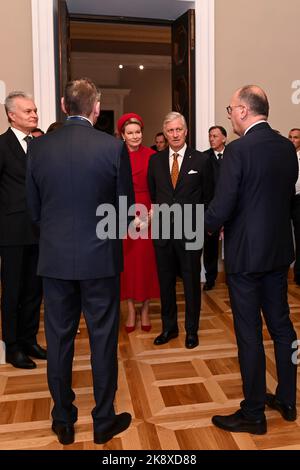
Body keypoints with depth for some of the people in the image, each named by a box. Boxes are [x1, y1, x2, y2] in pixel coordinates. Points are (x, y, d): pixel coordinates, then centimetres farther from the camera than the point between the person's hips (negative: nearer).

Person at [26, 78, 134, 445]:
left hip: (54, 258, 3)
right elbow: (125, 206, -2)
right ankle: (104, 421, 25)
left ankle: (63, 422, 29)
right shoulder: (113, 147, -9)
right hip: (100, 257, -2)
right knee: (103, 339, 11)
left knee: (59, 339, 14)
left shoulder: (39, 147, -2)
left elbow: (34, 208, 4)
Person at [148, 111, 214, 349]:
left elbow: (208, 196, 3)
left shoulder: (202, 160, -2)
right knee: (166, 282, 12)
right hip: (163, 230, 3)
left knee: (191, 282, 8)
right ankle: (169, 327, 30)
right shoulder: (155, 160, 6)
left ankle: (192, 330, 26)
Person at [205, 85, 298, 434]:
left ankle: (253, 414, 19)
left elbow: (221, 207, -20)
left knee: (249, 333, 4)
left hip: (245, 252, -7)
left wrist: (208, 225, 1)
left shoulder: (238, 150, -17)